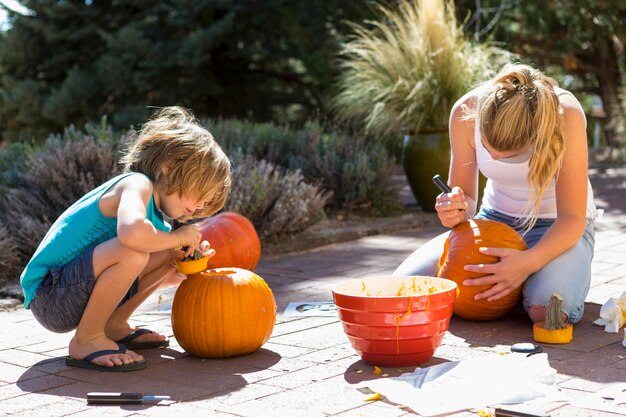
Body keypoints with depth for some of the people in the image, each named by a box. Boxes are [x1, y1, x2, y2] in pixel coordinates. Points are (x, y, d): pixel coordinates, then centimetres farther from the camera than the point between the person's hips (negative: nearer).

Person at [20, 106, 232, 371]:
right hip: (48, 297, -10)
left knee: (171, 256, 10)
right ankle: (86, 340, -15)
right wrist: (177, 238, -21)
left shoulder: (157, 215, 12)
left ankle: (114, 326, 16)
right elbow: (131, 232, -40)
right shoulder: (137, 183, -17)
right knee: (132, 251, -33)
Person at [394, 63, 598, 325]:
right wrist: (456, 211, -29)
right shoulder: (466, 112, -19)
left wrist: (529, 262, -42)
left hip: (556, 226, -3)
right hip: (495, 218, 4)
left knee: (549, 308, -37)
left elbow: (572, 218, -25)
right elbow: (464, 195, -4)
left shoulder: (565, 114, -28)